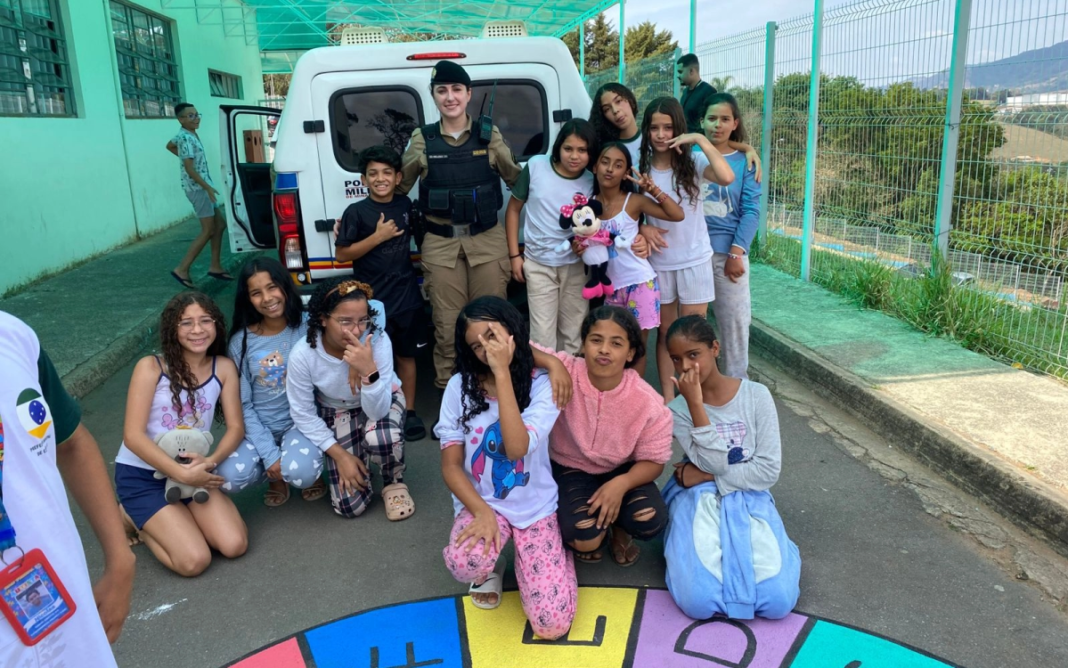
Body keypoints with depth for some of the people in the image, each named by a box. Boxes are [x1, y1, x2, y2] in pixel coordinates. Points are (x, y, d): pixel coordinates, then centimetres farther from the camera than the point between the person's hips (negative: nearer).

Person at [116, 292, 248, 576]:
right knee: (195, 561, -17)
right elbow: (133, 435, -18)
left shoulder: (224, 367, -3)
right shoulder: (150, 367, -13)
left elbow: (236, 427, -4)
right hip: (141, 475, -4)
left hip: (193, 470, 4)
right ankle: (134, 519, 12)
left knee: (235, 546, -13)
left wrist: (211, 461, -24)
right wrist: (182, 474, -23)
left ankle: (158, 520, 14)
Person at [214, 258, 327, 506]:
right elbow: (243, 406, -4)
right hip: (258, 427, 2)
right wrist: (269, 454, -13)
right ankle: (276, 475, 11)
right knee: (230, 478, -25)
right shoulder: (242, 340, -5)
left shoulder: (308, 327, -10)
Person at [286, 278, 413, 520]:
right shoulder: (302, 355, -28)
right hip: (336, 412, 1)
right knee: (350, 505, -7)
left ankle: (394, 483, -4)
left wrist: (369, 370, -50)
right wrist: (340, 455, -15)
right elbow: (304, 415, -13)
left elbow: (378, 412, -33)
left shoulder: (378, 341, -32)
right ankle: (356, 454, 25)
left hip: (382, 401, -1)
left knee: (382, 438, -38)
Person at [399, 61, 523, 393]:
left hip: (487, 240, 0)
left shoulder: (489, 134, 3)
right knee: (447, 325, 5)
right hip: (440, 245, 0)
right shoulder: (422, 139, 2)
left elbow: (518, 179, 11)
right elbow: (398, 186, 10)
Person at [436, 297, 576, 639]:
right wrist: (482, 511, -21)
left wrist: (502, 372, -29)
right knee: (465, 563, -35)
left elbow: (517, 448, -28)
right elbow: (451, 464, -5)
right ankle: (489, 568, 5)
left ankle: (522, 550, 18)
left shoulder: (543, 384, -12)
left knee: (552, 624, -12)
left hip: (535, 508, -1)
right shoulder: (460, 386, -7)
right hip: (481, 502, 1)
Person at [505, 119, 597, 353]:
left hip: (576, 266, 2)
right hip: (538, 264, -2)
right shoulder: (536, 167, -8)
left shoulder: (591, 182, -4)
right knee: (543, 335, -2)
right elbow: (513, 209, 1)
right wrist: (514, 255, -2)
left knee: (574, 333, 13)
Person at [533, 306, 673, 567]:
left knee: (650, 522, -24)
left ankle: (619, 527, 14)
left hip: (623, 470, 2)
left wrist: (621, 483, -31)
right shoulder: (566, 372, -24)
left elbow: (653, 460, -11)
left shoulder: (647, 401, -20)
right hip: (571, 469, -1)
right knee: (584, 539, -26)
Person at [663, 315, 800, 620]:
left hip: (749, 498, 1)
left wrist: (707, 477, -9)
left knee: (778, 601, -21)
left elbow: (769, 470, -7)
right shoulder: (677, 409, -3)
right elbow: (715, 462, -17)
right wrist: (695, 402, -22)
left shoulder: (756, 395, -4)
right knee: (698, 602, -25)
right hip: (699, 498, 0)